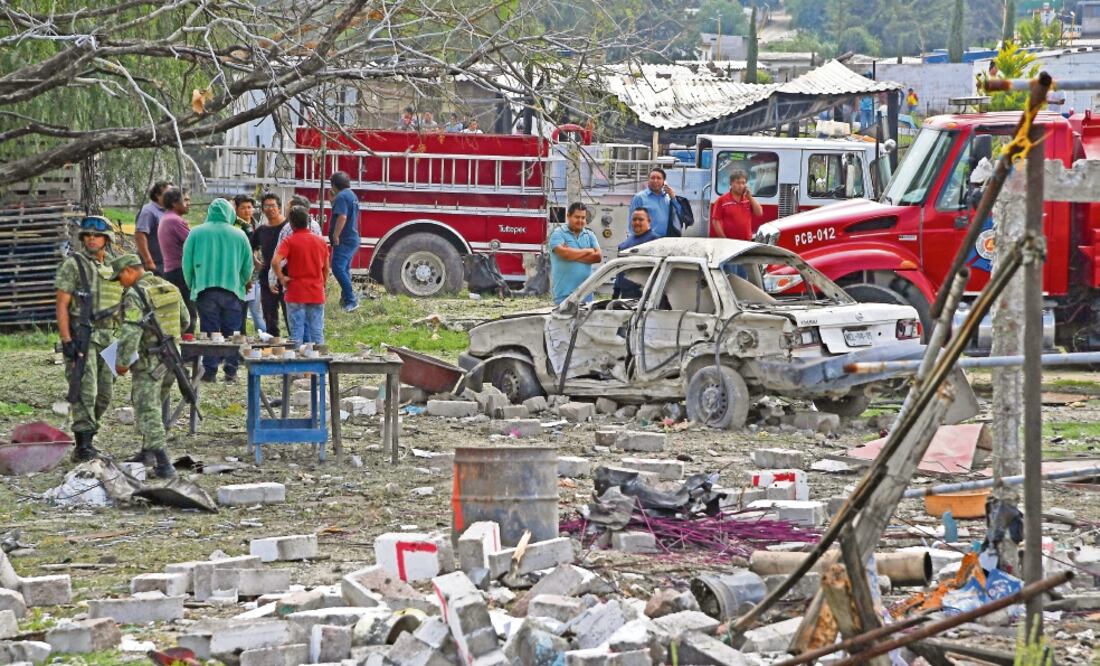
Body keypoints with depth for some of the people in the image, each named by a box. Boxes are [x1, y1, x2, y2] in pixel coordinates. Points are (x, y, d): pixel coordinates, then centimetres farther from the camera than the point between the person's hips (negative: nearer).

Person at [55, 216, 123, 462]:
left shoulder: (113, 269, 15)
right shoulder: (74, 264, -4)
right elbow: (62, 305, -8)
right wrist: (66, 340, -17)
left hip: (108, 340, 7)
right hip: (82, 337, -7)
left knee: (103, 396, 8)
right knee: (85, 392, -13)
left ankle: (86, 436, 19)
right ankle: (83, 447, -13)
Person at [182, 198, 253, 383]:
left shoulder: (196, 233, 0)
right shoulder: (239, 235, 2)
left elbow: (187, 263, 3)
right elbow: (248, 266, 8)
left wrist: (191, 285, 19)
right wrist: (243, 284, 27)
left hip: (205, 289, 0)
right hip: (232, 290, 0)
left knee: (208, 331, 4)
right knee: (231, 333, 6)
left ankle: (210, 371, 2)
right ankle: (231, 371, 4)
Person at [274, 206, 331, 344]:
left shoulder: (290, 241, -7)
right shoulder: (320, 241, 6)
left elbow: (275, 262, -22)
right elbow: (326, 269, 12)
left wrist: (282, 278, -9)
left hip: (296, 295, -3)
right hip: (317, 295, 3)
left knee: (297, 333, 0)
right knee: (317, 334, 7)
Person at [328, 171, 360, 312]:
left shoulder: (341, 196, -15)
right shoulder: (352, 195, 17)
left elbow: (342, 217, -27)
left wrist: (335, 236, -21)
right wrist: (333, 200, 26)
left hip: (344, 241, -11)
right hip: (353, 239, 11)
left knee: (338, 268, -17)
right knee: (344, 269, 18)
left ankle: (351, 300, -21)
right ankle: (346, 297, 23)